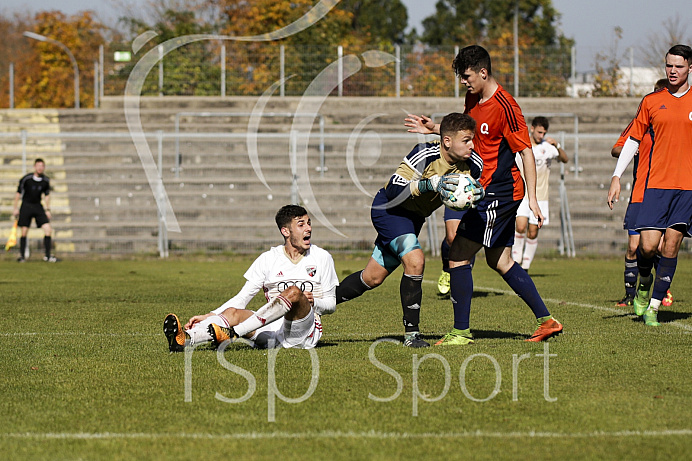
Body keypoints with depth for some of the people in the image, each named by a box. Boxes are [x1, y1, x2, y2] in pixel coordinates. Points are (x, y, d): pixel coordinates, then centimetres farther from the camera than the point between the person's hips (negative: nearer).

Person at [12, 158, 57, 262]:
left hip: (38, 207, 3)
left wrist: (48, 210, 13)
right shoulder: (26, 179, -11)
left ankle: (47, 256, -2)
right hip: (26, 206, -3)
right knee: (24, 232, -4)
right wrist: (15, 208, -1)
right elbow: (18, 193, -2)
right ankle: (21, 256, 10)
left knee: (48, 229, -9)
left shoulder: (46, 181, 0)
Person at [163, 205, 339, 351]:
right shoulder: (268, 259, 10)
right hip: (273, 331, 2)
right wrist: (208, 316, -8)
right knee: (233, 313, -24)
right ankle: (185, 338, -54)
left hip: (306, 331, -2)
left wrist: (314, 302, -11)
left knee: (294, 292, -31)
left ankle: (233, 332, -40)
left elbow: (331, 304, 12)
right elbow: (242, 298, 6)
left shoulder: (321, 257, 9)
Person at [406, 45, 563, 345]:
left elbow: (526, 152, -17)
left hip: (498, 193, -10)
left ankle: (461, 331, -3)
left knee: (459, 255, -9)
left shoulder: (505, 106, -18)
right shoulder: (473, 100, 10)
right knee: (499, 261, 13)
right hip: (489, 191, 10)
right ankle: (546, 320, 16)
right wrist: (435, 129, 14)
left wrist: (532, 198, -21)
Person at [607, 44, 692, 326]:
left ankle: (653, 306, 2)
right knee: (648, 245, -10)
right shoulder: (651, 102, 8)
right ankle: (644, 285, 20)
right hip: (655, 184, 0)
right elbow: (632, 140, 12)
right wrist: (616, 177, 4)